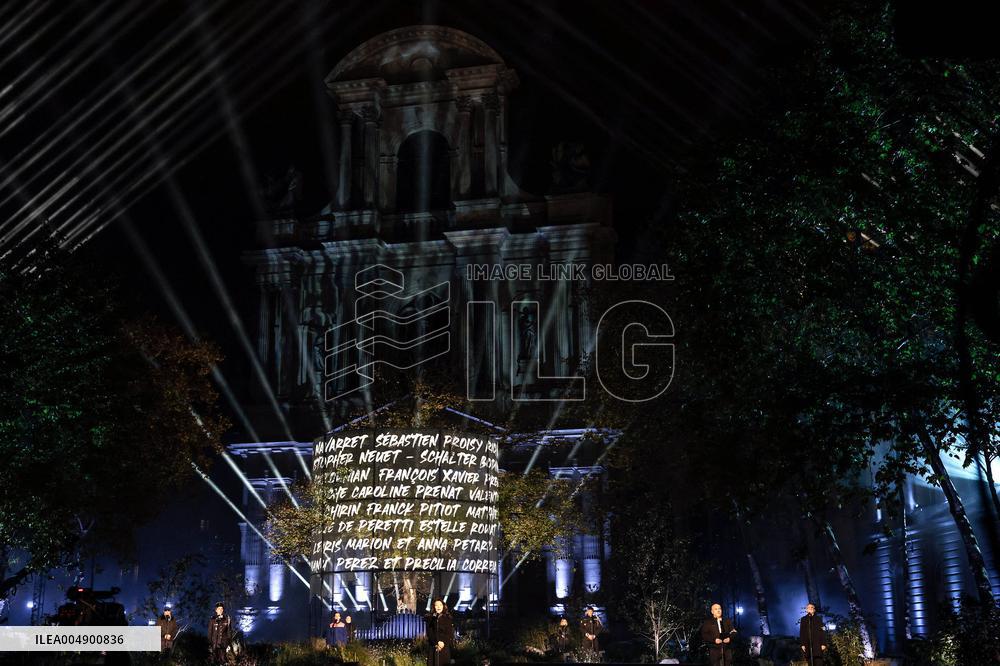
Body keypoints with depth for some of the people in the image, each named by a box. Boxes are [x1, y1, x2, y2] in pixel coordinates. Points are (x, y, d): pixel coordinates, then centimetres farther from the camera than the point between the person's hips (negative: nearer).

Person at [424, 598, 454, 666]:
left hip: (445, 647, 0)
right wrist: (437, 643, -13)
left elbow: (450, 634, 1)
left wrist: (443, 643, -14)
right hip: (433, 647, 1)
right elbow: (429, 634, 1)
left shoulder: (448, 618, 7)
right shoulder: (429, 618, 8)